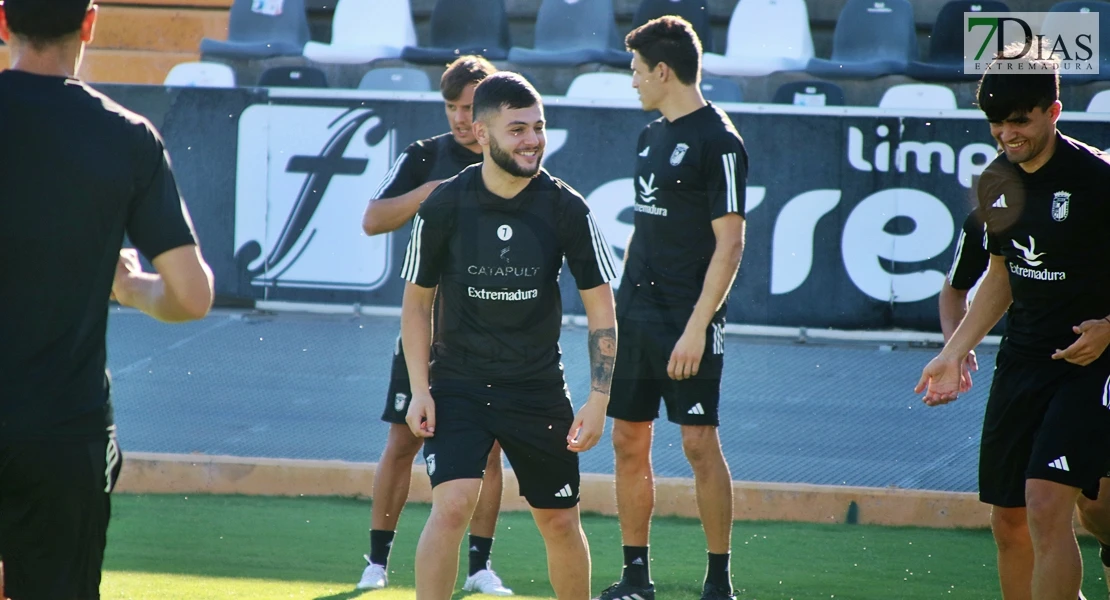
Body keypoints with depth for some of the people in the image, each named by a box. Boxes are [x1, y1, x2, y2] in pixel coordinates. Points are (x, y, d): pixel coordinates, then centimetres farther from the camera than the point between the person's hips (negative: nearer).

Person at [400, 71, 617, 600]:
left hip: (539, 391, 2)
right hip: (457, 386, -1)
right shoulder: (443, 207, -8)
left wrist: (598, 401, -7)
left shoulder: (566, 209, -7)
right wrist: (420, 391, -5)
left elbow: (600, 306, -1)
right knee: (451, 505, -19)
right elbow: (416, 300, 3)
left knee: (560, 521, 9)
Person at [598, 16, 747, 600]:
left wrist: (696, 328, -20)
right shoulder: (652, 136, 14)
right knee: (628, 441, 8)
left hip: (687, 321, -8)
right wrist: (620, 309, 16)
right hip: (636, 313, 8)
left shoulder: (718, 141, -11)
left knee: (699, 443, -6)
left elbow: (729, 243, -15)